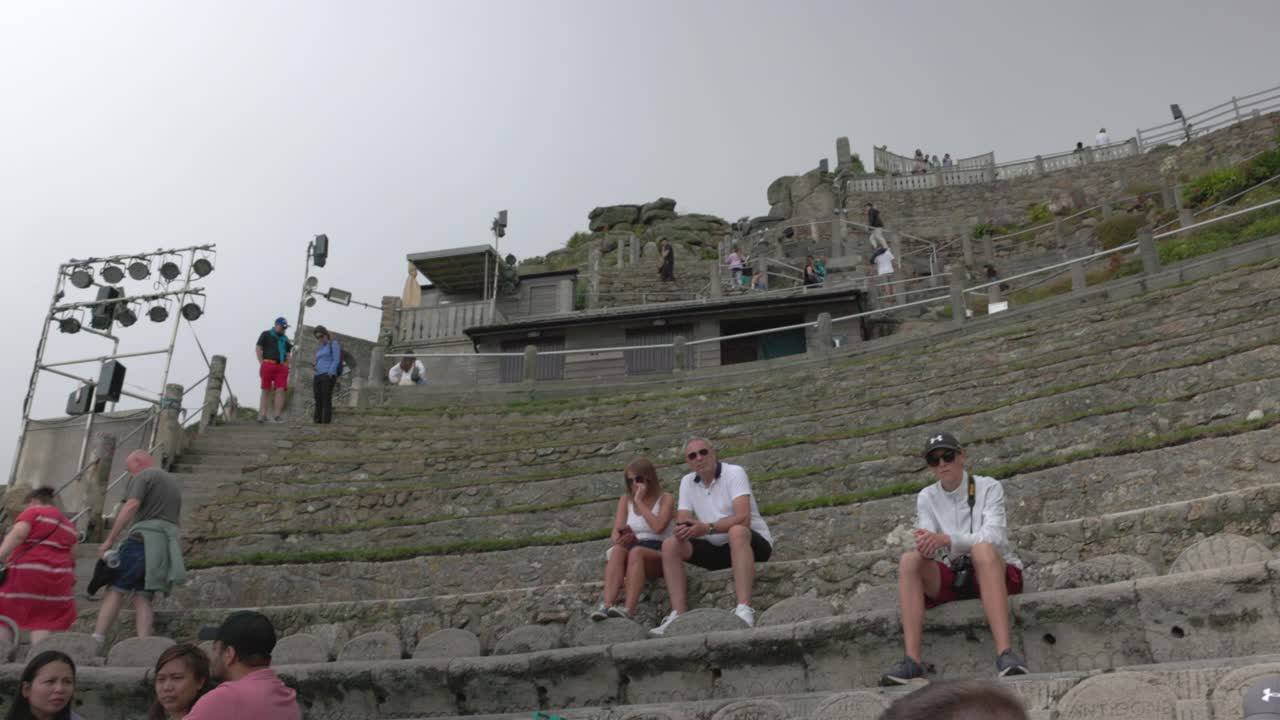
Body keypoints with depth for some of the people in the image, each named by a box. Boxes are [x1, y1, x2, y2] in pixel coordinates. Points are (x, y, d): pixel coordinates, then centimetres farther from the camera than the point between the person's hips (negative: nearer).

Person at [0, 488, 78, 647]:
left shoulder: (33, 512, 3)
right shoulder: (69, 526, 20)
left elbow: (17, 534, -15)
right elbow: (72, 559, 21)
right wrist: (70, 582, 28)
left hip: (23, 573, -5)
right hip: (56, 579, 5)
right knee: (44, 623, 7)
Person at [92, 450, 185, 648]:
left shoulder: (143, 476, 3)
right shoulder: (172, 482, 28)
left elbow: (131, 506, -13)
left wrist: (109, 540, -14)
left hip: (143, 539, -7)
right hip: (165, 546, 7)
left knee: (115, 591, -2)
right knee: (143, 598, 3)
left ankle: (96, 641, -9)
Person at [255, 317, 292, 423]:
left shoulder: (285, 339, 22)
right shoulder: (266, 335, 9)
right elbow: (259, 349, 3)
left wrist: (287, 368, 12)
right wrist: (262, 363, -6)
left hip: (281, 367, 3)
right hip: (268, 364, -3)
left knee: (280, 390, -9)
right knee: (266, 390, -1)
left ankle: (277, 415, -10)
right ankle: (263, 414, 0)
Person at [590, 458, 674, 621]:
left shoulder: (665, 499, 4)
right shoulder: (625, 500, 16)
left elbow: (658, 527, -15)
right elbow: (615, 532, 5)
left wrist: (639, 501, -9)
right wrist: (620, 539, -19)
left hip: (659, 556, -3)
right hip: (634, 556, 3)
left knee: (636, 551, -36)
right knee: (617, 550, -32)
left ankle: (629, 609, -50)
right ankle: (607, 605, -48)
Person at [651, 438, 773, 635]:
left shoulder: (734, 473, -12)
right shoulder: (687, 482, 6)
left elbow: (743, 518, -25)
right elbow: (683, 521, -2)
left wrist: (707, 528, -37)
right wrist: (682, 530, -27)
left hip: (753, 543, -6)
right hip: (716, 549, 6)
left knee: (736, 532, -38)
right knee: (670, 545, -13)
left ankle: (745, 611, -47)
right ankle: (678, 616, -20)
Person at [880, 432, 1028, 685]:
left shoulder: (988, 487, -3)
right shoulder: (927, 498, 7)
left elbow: (993, 537, -19)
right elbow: (927, 549, -5)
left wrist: (947, 540, -35)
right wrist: (925, 544, -30)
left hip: (998, 574, -3)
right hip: (955, 577, 3)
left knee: (983, 549, -36)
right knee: (909, 560, -24)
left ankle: (1005, 653, -48)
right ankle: (912, 662, -36)